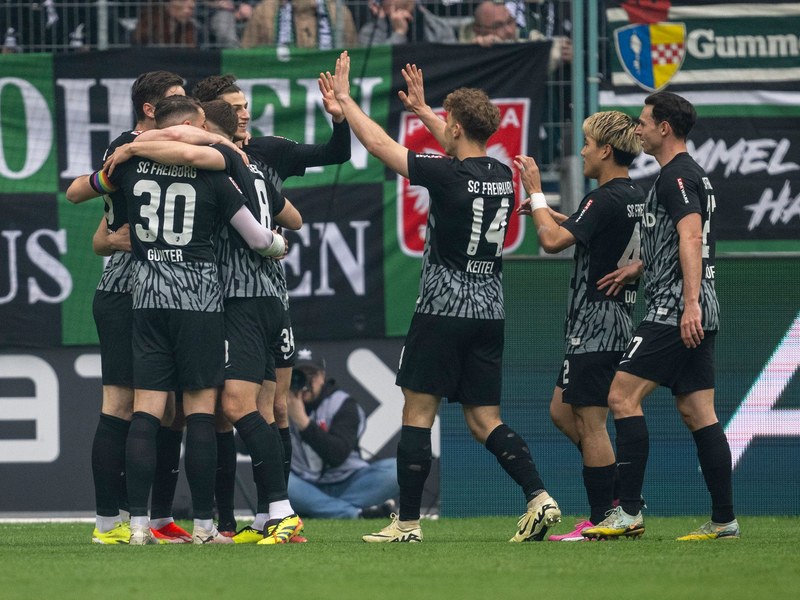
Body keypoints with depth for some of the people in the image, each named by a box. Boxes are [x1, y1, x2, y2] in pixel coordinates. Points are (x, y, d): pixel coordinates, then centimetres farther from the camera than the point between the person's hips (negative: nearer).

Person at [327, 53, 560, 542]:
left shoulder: (449, 176, -13)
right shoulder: (502, 174, 6)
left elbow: (379, 144, -7)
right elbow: (464, 151, 29)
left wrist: (344, 98, 6)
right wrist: (422, 109, 39)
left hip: (443, 312, -7)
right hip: (490, 313, 7)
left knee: (418, 413, 1)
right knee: (484, 420, 9)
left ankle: (408, 522, 2)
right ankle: (539, 497, -8)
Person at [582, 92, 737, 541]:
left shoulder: (677, 176, -11)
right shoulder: (692, 175, 22)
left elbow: (691, 239, -23)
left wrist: (690, 303, -32)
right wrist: (636, 269, 29)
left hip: (675, 314, -10)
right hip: (696, 315, 10)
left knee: (623, 396, -10)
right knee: (697, 412, 7)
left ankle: (630, 512, -13)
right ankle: (725, 519, 4)